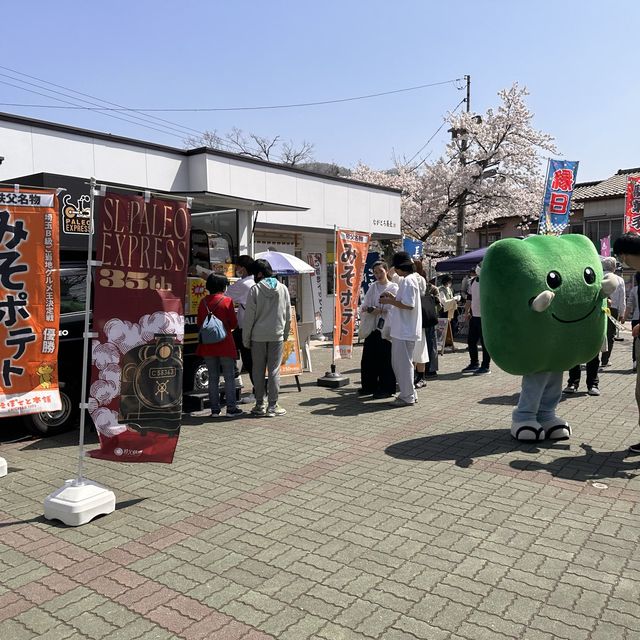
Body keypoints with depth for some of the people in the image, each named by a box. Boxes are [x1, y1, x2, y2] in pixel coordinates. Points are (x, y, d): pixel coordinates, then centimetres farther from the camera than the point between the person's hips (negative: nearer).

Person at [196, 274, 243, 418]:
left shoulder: (203, 302, 3)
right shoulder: (227, 301, -9)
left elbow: (199, 323, 8)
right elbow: (234, 324, -6)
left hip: (208, 346, 4)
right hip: (225, 345, -4)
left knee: (213, 377, 10)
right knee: (229, 377, 5)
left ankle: (214, 409, 12)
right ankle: (231, 408, 5)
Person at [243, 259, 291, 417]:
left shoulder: (255, 289, -7)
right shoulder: (283, 288, 3)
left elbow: (249, 316, -6)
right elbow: (288, 315, 9)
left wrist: (246, 339, 1)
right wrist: (285, 334, 18)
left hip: (258, 336, -2)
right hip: (277, 335, 2)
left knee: (258, 371, 8)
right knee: (274, 371, 4)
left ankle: (260, 405, 13)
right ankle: (272, 406, 6)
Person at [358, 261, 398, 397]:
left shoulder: (393, 287, -1)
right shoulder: (372, 286, 14)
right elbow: (365, 305, 9)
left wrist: (381, 310, -17)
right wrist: (367, 308, -11)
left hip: (386, 327, -5)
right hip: (372, 326, 5)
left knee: (385, 359, -2)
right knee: (368, 357, 8)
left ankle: (386, 388, 8)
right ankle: (369, 386, 20)